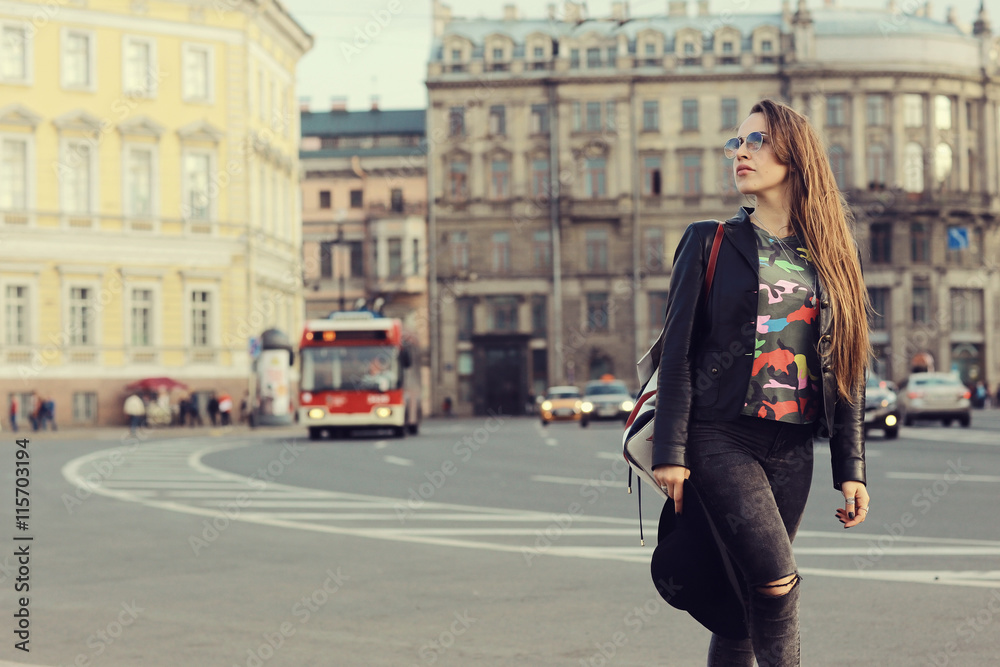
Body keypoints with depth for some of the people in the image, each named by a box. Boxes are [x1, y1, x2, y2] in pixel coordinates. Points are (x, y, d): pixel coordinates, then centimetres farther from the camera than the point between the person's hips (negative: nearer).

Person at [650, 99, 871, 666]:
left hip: (792, 448, 3)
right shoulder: (710, 242, 4)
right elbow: (678, 349, 0)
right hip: (722, 438, -3)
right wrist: (670, 451, -7)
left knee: (747, 596, 4)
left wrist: (851, 468, 7)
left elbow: (847, 368, 12)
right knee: (778, 581, -17)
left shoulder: (831, 257, 11)